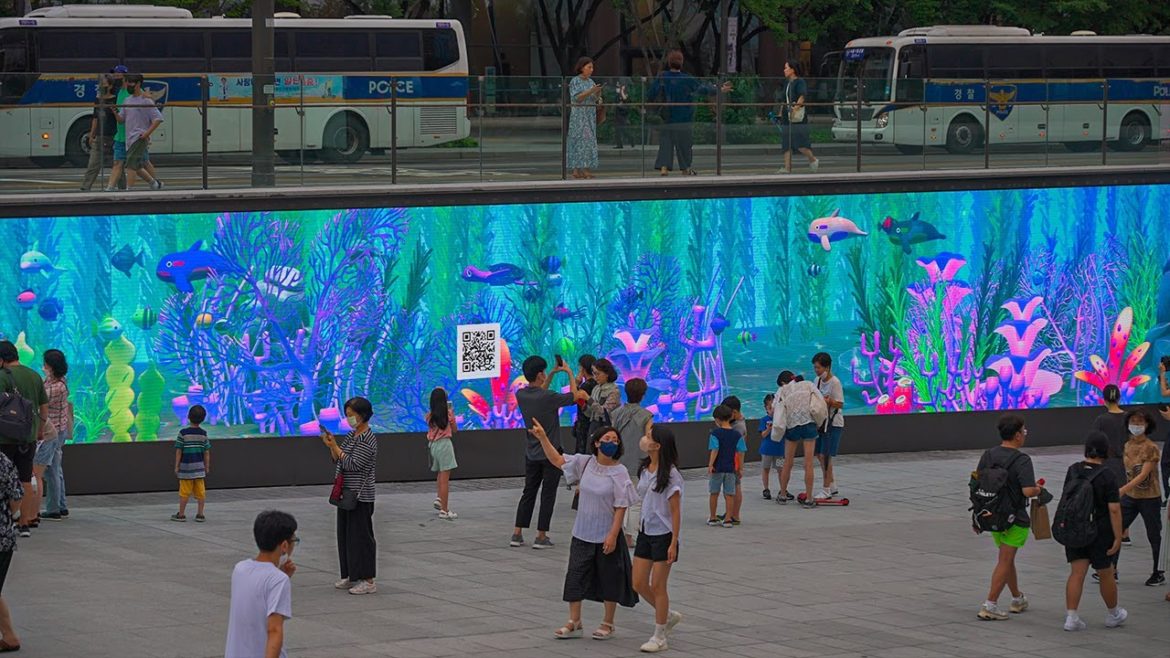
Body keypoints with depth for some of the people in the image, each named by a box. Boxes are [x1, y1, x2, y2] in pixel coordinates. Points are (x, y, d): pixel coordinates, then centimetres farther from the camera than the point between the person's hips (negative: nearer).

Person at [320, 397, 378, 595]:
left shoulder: (367, 440, -16)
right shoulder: (352, 435, 11)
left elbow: (352, 464, -22)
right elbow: (338, 460, 14)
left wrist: (335, 446, -17)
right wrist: (331, 446, -2)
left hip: (360, 495, -9)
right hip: (346, 492, 9)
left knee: (360, 535, -6)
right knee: (345, 534, 13)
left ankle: (368, 581, -2)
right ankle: (352, 576, 21)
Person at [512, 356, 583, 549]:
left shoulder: (521, 395, -3)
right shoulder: (548, 398, -21)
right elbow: (574, 396, -5)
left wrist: (553, 373, 20)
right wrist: (569, 372, 7)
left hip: (532, 453, 6)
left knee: (528, 493, 14)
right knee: (548, 495, 2)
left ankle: (517, 534, 10)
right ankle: (541, 537, 2)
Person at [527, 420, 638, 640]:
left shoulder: (619, 472, -12)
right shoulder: (585, 463, 1)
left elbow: (621, 507, -13)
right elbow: (557, 460, 8)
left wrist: (613, 535, -18)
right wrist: (543, 438, -2)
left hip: (606, 537, -4)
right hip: (582, 534, 4)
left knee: (609, 579, 7)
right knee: (575, 576, 5)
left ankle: (608, 624, 21)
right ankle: (574, 623, 15)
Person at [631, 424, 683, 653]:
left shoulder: (670, 475, -16)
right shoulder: (645, 469, 5)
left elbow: (675, 511, -15)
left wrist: (673, 543, -16)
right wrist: (641, 523, 14)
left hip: (663, 535, -7)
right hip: (645, 533, 7)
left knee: (657, 586, 0)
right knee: (639, 584, 7)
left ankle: (659, 637, 12)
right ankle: (669, 616, 29)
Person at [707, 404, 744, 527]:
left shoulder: (715, 433, -11)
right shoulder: (737, 435, -1)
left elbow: (714, 450, -16)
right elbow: (740, 453, 0)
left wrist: (710, 465, -14)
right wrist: (740, 468, 7)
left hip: (717, 468, -2)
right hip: (731, 469, 2)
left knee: (714, 493, 12)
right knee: (729, 494, 5)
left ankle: (713, 517, 20)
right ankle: (728, 519, 4)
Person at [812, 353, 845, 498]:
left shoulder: (835, 382, -17)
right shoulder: (818, 380, 6)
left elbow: (840, 404, -18)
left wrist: (829, 401, -34)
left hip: (833, 424, -8)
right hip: (821, 422, 8)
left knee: (825, 455, -9)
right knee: (819, 454, 11)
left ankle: (827, 491, -2)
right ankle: (832, 486, 25)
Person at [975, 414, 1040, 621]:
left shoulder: (988, 455, 2)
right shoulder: (1022, 461, -18)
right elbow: (1028, 490, -26)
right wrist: (1038, 490, -3)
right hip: (1015, 517, -7)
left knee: (1007, 558, 21)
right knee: (1005, 561, -2)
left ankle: (1018, 599, 35)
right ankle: (990, 606, -7)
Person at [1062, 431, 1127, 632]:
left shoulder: (1073, 471, 0)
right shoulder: (1107, 475, -16)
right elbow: (1114, 509, -18)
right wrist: (1118, 537, -13)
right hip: (1100, 532, -4)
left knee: (1077, 573, 4)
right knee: (1105, 574, 13)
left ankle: (1071, 617, -5)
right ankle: (1114, 614, 31)